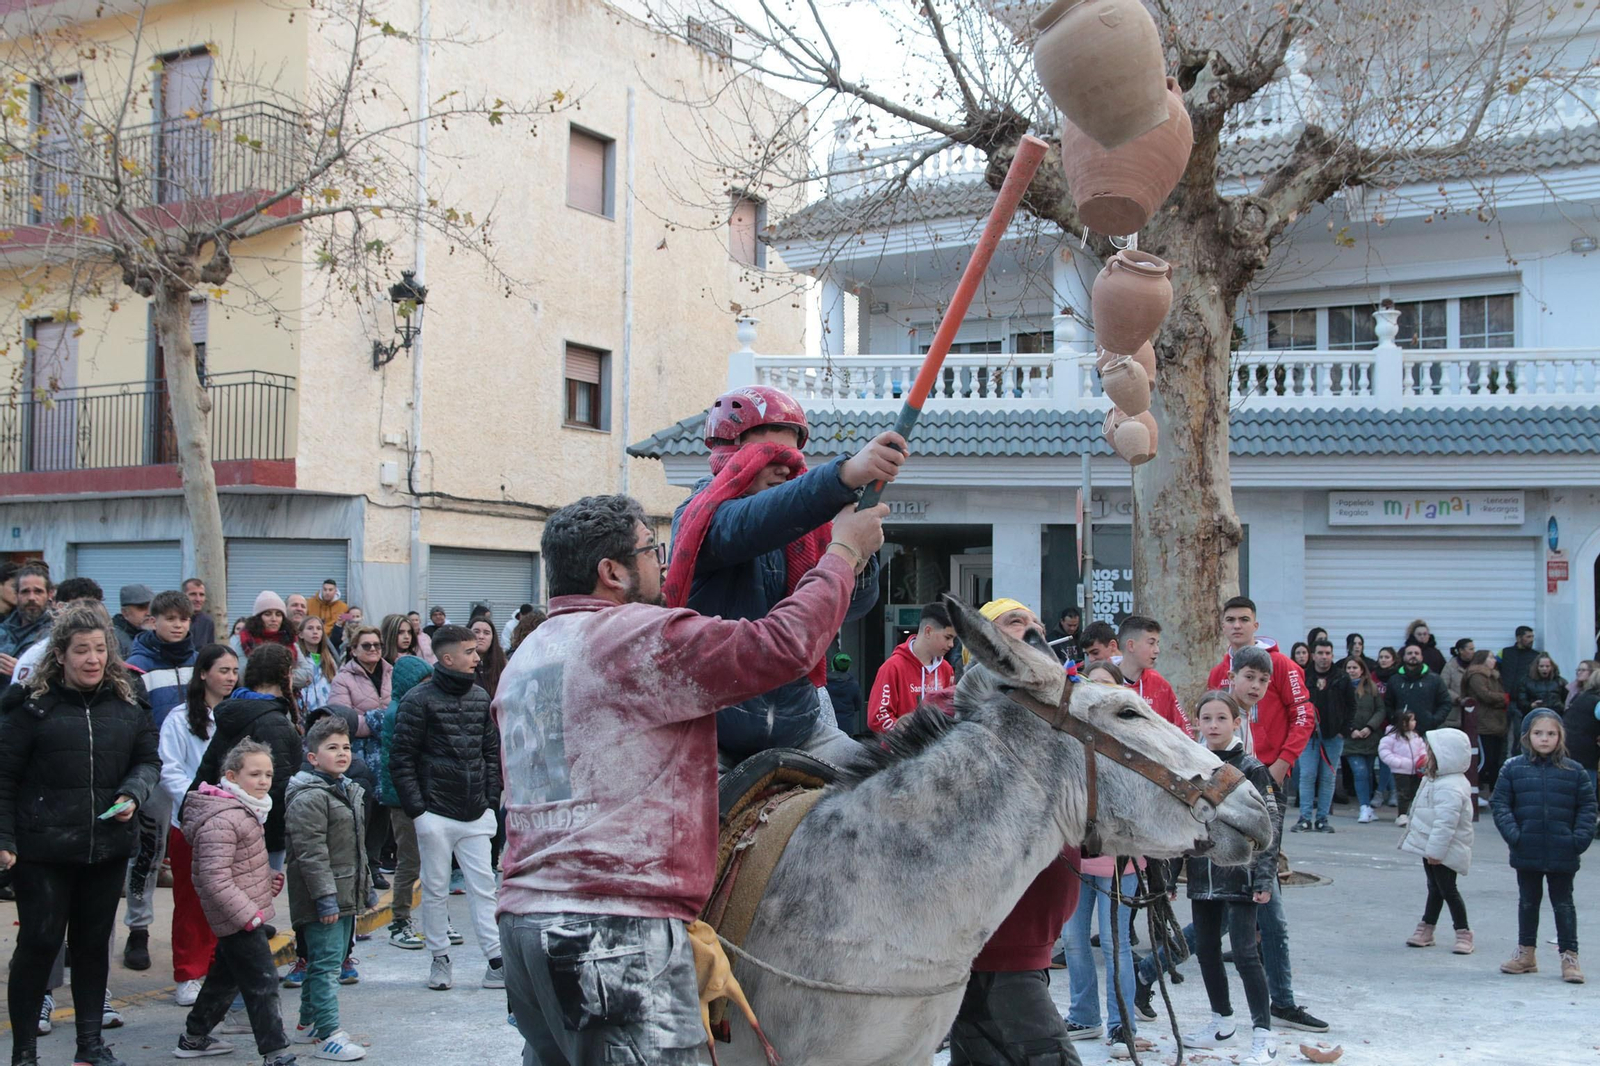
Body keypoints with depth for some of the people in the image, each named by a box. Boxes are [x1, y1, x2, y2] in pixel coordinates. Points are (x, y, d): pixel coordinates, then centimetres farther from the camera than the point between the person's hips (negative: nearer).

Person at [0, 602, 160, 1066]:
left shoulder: (125, 703, 6)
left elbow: (148, 759, 14)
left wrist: (133, 794, -6)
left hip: (108, 847, 4)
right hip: (42, 849, -4)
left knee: (94, 943, 13)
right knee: (39, 942, 0)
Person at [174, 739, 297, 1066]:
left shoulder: (244, 812, 11)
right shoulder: (221, 821, -23)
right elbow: (215, 880, -27)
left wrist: (268, 878, 8)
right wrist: (249, 914, -25)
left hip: (245, 916, 11)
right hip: (238, 918, -11)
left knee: (226, 975, 22)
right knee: (262, 982, -8)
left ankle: (194, 1037, 36)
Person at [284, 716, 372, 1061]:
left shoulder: (349, 791, 16)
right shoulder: (308, 798, -15)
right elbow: (310, 852, -20)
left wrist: (367, 886, 24)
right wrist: (325, 896, -23)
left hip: (346, 895, 9)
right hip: (323, 899, -9)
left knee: (322, 961, 17)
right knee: (326, 964, -8)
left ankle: (309, 1023, 28)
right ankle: (328, 1035, -7)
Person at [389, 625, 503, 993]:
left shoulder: (481, 698, 9)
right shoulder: (420, 700, -6)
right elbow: (402, 759, -7)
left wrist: (491, 800, 7)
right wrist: (416, 810, -10)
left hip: (476, 815, 4)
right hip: (436, 814, -4)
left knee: (483, 886, 2)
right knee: (436, 888, 5)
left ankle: (496, 961, 4)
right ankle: (440, 958, 17)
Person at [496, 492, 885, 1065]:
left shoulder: (523, 659, 19)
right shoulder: (641, 636, -11)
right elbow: (784, 643, -14)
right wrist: (844, 551, 0)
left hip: (525, 912, 10)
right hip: (619, 925, -9)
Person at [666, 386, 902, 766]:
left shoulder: (802, 528, 10)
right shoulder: (699, 517, -5)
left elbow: (852, 604, -1)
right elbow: (746, 526, -29)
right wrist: (846, 474, -44)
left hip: (796, 726, 5)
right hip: (712, 728, -5)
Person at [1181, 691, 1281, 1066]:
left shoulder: (1250, 768, -7)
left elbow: (1270, 825, -8)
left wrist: (1264, 878, -13)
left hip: (1238, 876, -5)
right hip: (1201, 876, 5)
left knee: (1244, 953, -8)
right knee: (1205, 950, 14)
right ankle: (1222, 1021, 31)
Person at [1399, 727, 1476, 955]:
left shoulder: (1450, 788, -27)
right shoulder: (1434, 780, 9)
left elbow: (1445, 823, -30)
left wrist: (1435, 850, -28)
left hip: (1444, 851, -10)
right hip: (1432, 847, 10)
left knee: (1447, 889, -2)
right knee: (1435, 888, 17)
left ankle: (1463, 932, 9)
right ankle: (1426, 929, 25)